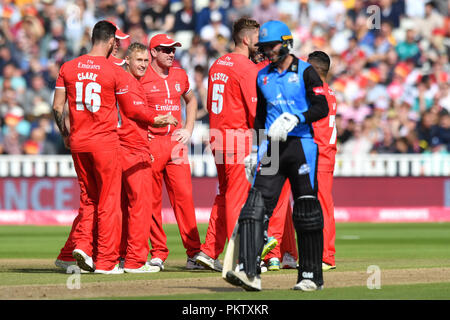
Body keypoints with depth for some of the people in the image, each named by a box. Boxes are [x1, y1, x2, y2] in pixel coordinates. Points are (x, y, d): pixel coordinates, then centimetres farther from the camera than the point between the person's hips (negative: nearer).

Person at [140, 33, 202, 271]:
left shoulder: (180, 76, 12)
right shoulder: (141, 78, -2)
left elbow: (191, 100, 29)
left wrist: (188, 129, 16)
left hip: (176, 142, 3)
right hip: (150, 143, -3)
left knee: (183, 194, -5)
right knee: (152, 200, -1)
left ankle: (194, 251, -3)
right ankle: (158, 253, 6)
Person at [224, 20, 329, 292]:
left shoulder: (305, 72, -2)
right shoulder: (263, 77, 16)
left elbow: (322, 108, -10)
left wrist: (295, 119, -24)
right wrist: (258, 150, 16)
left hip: (301, 144, -5)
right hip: (272, 147, 5)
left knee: (306, 212, -1)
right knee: (256, 206, -10)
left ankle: (312, 276, 8)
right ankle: (250, 272, -17)